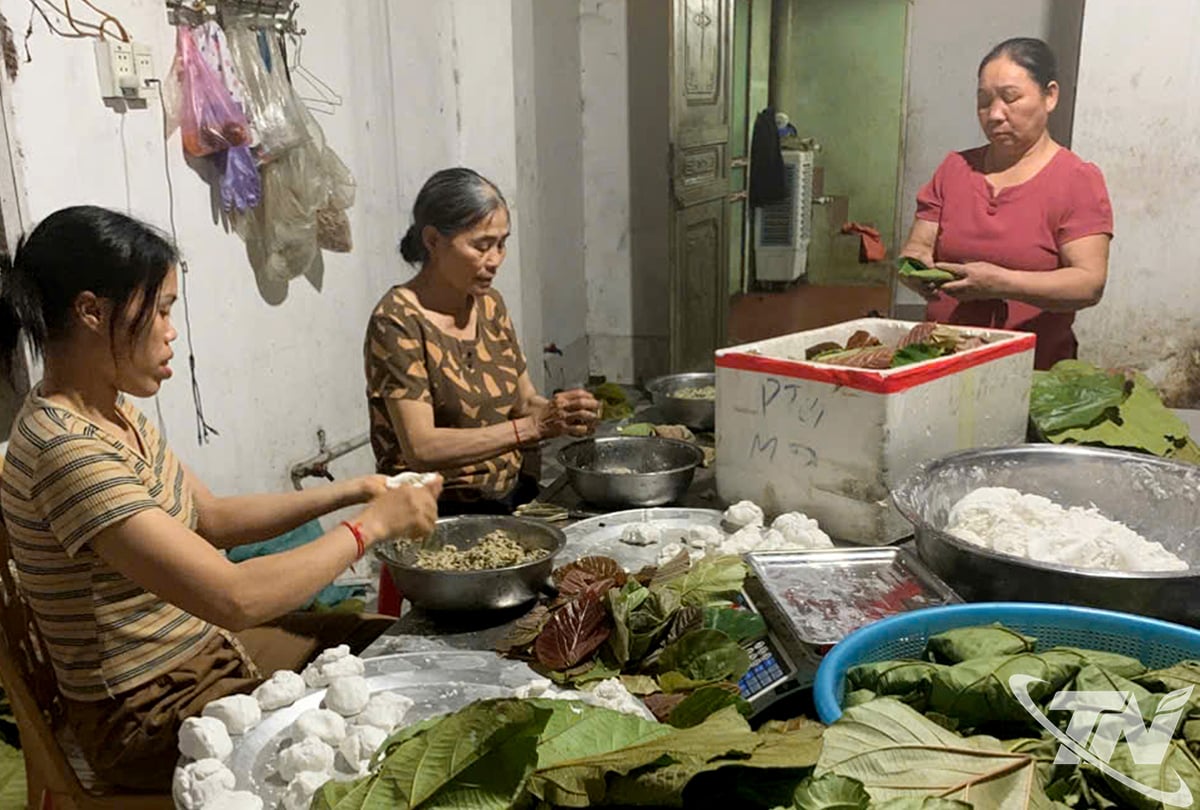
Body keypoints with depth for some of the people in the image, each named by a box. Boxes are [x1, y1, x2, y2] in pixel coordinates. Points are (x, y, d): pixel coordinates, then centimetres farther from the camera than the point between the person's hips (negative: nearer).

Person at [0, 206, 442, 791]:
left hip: (206, 648, 9)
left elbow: (212, 518, 9)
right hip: (149, 721, -8)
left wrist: (347, 493, -1)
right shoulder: (67, 449, -30)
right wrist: (369, 525, -22)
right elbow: (234, 598, -34)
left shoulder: (112, 410, 0)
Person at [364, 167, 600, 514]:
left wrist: (557, 412, -9)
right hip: (441, 513, -6)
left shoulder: (489, 304, 8)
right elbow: (421, 449, -20)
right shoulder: (397, 321, -13)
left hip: (510, 497, 6)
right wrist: (535, 426, -24)